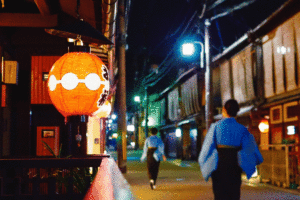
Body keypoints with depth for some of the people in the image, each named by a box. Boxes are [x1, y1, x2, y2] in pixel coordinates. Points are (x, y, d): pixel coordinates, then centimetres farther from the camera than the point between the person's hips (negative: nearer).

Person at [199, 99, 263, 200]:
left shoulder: (216, 126, -7)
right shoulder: (242, 129, -1)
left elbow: (208, 146, -5)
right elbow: (249, 148, 2)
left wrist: (203, 163, 10)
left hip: (219, 165, -2)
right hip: (235, 166, 2)